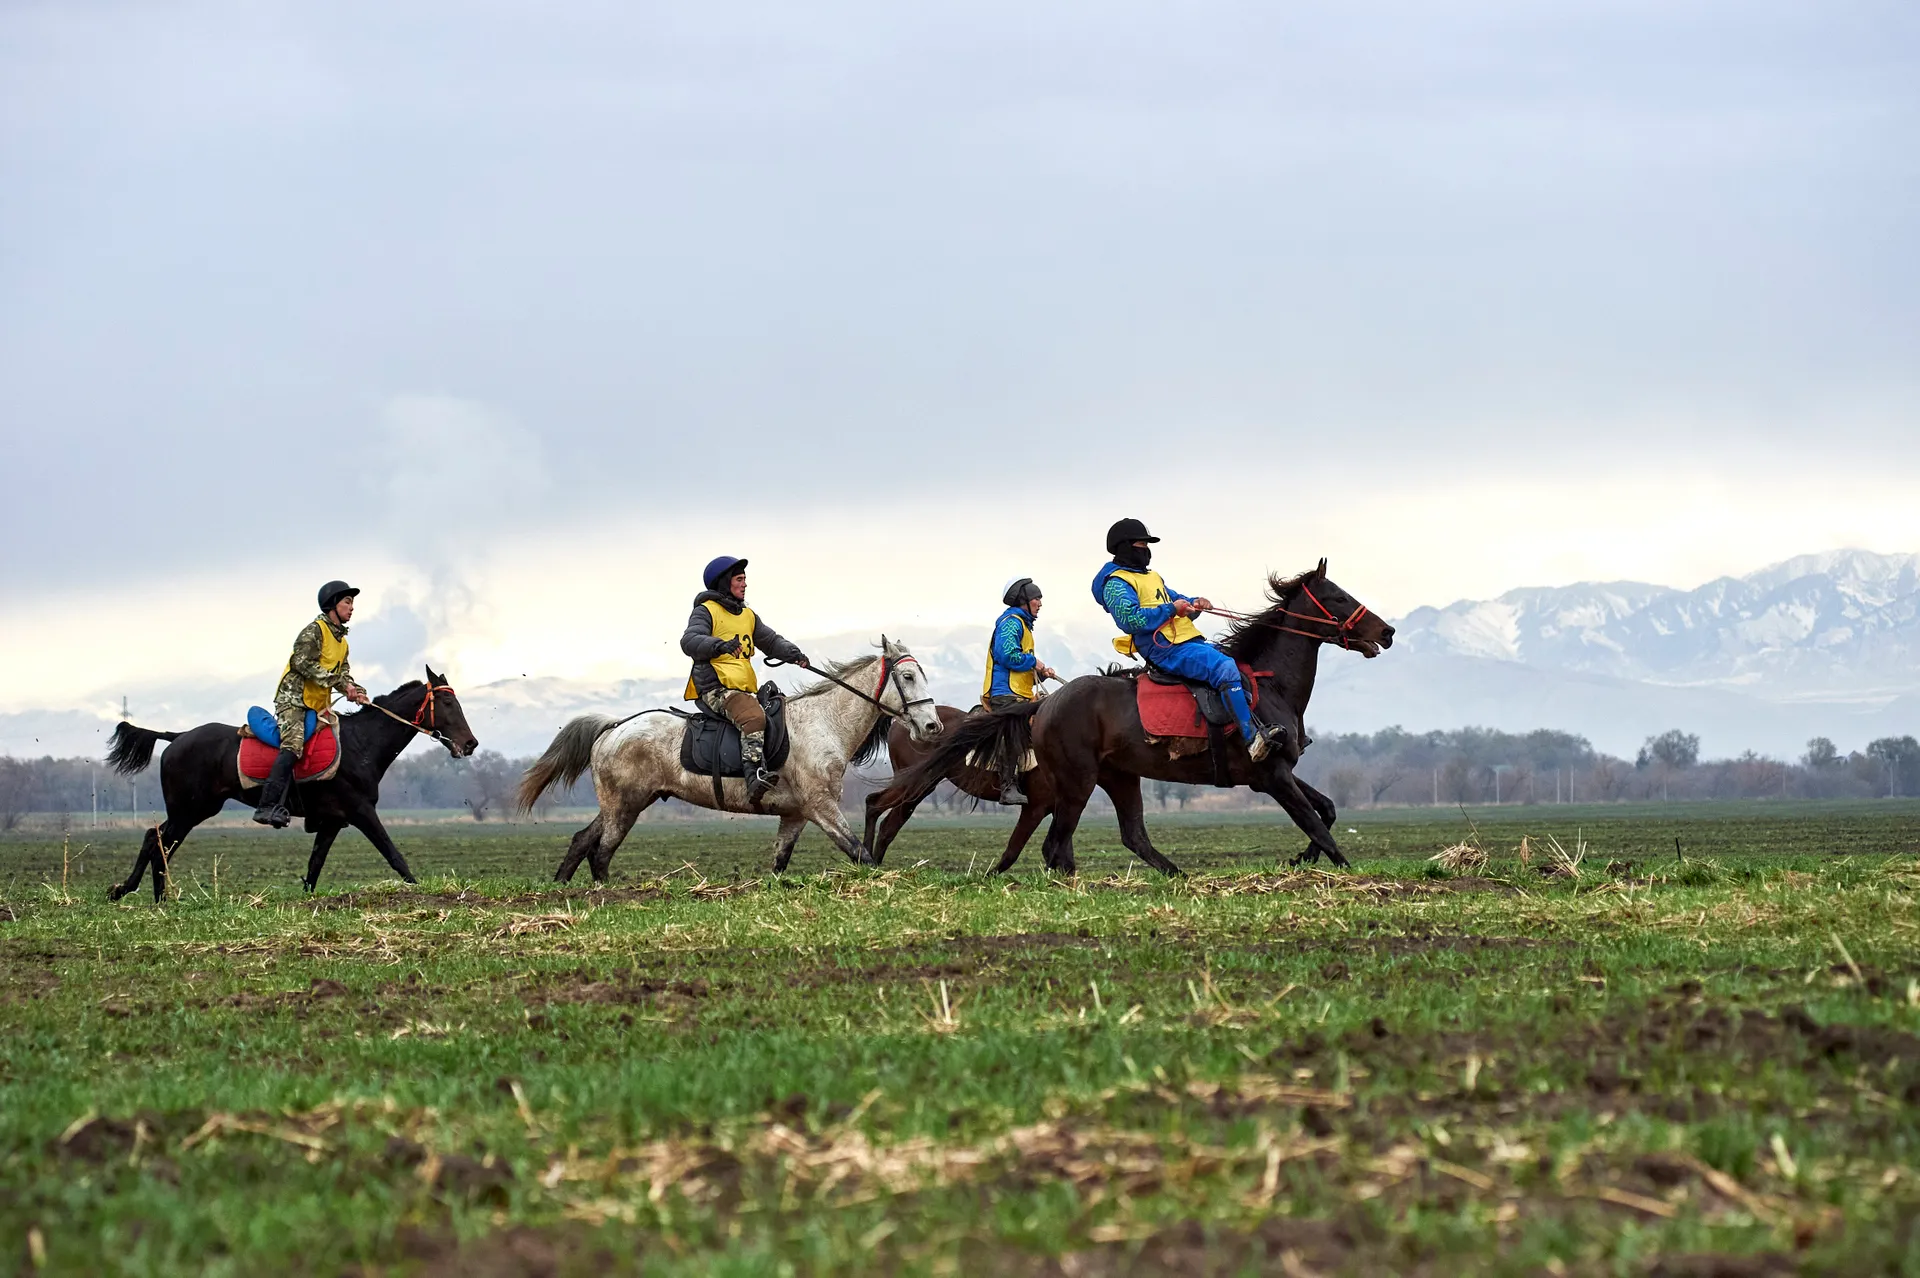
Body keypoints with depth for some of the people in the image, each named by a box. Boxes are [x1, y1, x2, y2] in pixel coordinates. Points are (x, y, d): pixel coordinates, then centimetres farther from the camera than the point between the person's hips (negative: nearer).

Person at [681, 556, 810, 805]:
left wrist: (792, 654, 3)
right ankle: (754, 777, -44)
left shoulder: (748, 616, 25)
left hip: (745, 689, 9)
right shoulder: (706, 611, 0)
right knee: (753, 717, -32)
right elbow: (690, 640, -15)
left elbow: (770, 641, 24)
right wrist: (718, 645, -34)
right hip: (716, 688, -9)